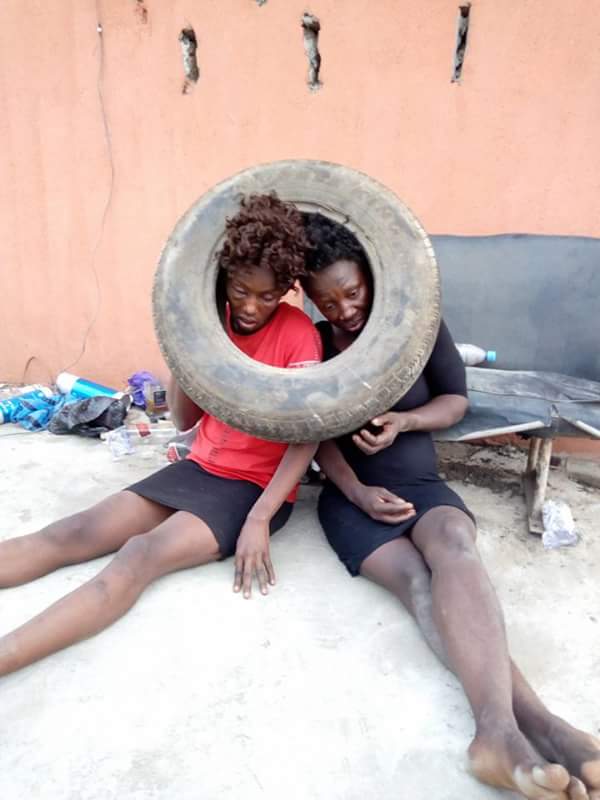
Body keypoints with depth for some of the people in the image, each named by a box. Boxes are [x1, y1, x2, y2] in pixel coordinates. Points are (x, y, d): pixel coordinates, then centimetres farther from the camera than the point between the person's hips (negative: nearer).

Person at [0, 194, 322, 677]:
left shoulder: (298, 332, -12)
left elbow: (308, 437, -18)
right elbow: (184, 421, 6)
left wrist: (259, 519, -26)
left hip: (260, 486, -5)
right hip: (201, 468, 6)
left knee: (141, 555, -29)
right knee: (73, 534, -12)